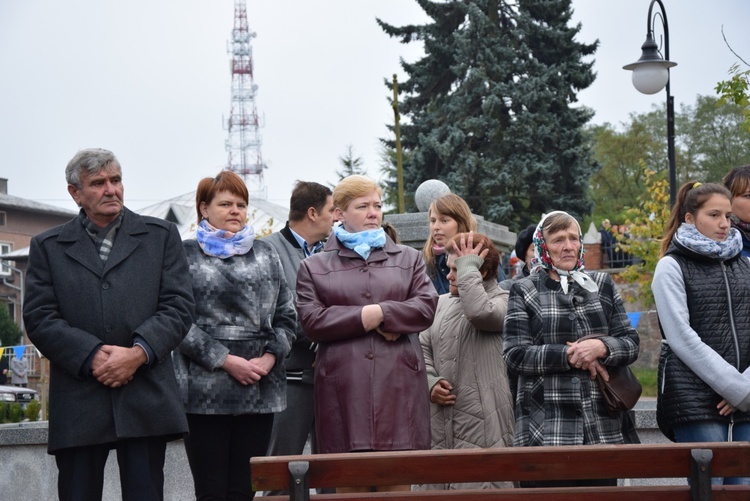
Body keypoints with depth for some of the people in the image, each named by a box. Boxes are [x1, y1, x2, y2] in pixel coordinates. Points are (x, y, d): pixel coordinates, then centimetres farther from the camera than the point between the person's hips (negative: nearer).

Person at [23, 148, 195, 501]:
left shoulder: (161, 236, 12)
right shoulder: (48, 246, 12)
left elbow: (178, 307, 3)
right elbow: (39, 319, 2)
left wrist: (138, 353, -13)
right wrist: (92, 356, -12)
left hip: (146, 400, 0)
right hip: (77, 404, 1)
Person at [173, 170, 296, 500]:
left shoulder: (264, 254, 16)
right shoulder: (186, 255, 4)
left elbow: (286, 315, 13)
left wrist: (269, 357, -5)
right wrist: (226, 361, -13)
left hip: (260, 390, 3)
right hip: (205, 391, -3)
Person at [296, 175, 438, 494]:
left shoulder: (408, 258, 16)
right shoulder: (314, 267, 11)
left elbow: (425, 307, 2)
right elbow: (312, 321, -3)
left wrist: (381, 313, -9)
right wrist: (369, 317, -8)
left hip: (398, 386, 1)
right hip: (343, 390, -1)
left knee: (398, 484, 1)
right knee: (349, 485, 1)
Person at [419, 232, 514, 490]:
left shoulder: (503, 301, -3)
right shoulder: (441, 303, 16)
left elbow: (479, 312, -26)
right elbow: (423, 349, 17)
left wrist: (467, 266, -13)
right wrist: (430, 382, -2)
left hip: (482, 423, -6)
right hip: (442, 424, 6)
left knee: (480, 489, -10)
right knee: (441, 485, 10)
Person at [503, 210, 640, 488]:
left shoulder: (602, 285, 13)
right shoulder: (524, 292, 5)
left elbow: (631, 344, 9)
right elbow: (515, 355, -4)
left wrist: (602, 348, -12)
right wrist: (570, 356, -13)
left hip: (604, 429, 3)